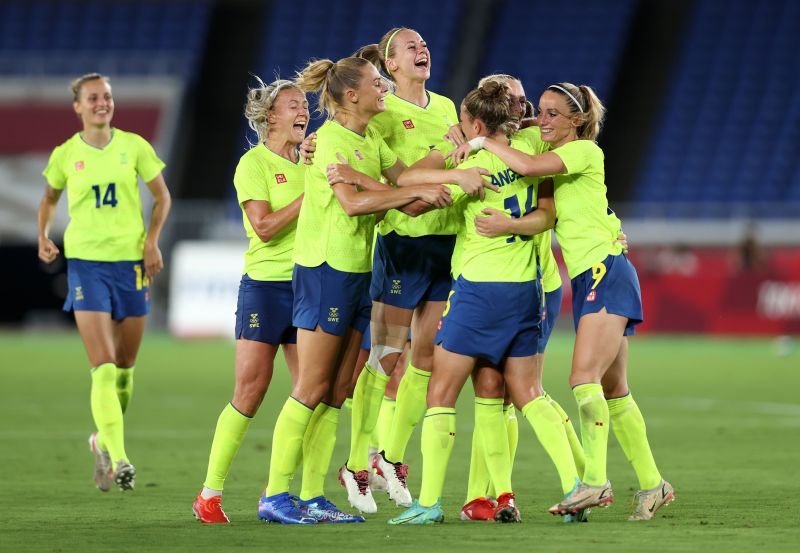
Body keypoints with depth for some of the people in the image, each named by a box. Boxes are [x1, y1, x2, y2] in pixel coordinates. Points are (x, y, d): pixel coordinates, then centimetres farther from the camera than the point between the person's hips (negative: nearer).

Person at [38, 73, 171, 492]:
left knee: (124, 368, 10)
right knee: (103, 367, -14)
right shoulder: (65, 155, 2)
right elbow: (49, 198, 19)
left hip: (131, 261, 2)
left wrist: (152, 240, -3)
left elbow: (161, 196, 11)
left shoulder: (134, 147, 2)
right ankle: (118, 459, -19)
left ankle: (104, 440, 33)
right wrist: (43, 238, 3)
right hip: (86, 263, -2)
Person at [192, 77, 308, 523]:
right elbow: (264, 227, -15)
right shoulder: (254, 163, -5)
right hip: (265, 285, -5)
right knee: (250, 392, -6)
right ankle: (210, 493, 2)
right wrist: (308, 196, -16)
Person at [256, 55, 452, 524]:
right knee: (312, 388, -8)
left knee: (338, 391, 6)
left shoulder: (371, 139, 13)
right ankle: (275, 495, -4)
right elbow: (352, 201, -27)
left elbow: (405, 178, 12)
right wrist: (415, 193, -26)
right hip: (325, 269, -9)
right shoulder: (331, 138, -14)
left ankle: (313, 497, 9)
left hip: (358, 270, 9)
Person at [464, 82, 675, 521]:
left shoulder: (585, 151, -7)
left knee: (584, 378, -19)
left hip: (607, 273, -9)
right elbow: (542, 218, 5)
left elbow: (529, 166, -23)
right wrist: (507, 224, -14)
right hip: (585, 279, 9)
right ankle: (651, 484, 13)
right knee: (613, 392, 8)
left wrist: (483, 142, -12)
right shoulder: (554, 161, 17)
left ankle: (595, 481, -22)